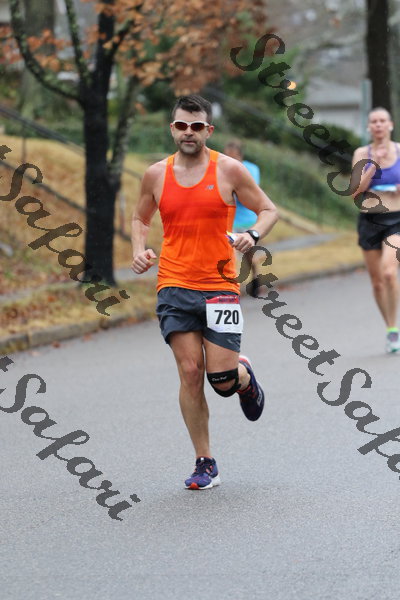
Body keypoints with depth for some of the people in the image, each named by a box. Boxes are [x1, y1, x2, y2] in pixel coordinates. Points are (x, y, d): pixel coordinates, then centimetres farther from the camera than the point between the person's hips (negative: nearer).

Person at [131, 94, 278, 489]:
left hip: (220, 286, -2)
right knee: (190, 372, -5)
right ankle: (204, 463, 6)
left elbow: (268, 210, 6)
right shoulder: (156, 175, 6)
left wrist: (253, 235, -15)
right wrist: (139, 250, 3)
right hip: (174, 286, 2)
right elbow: (141, 218, 22)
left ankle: (244, 376, 32)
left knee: (222, 378, -7)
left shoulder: (228, 170, -1)